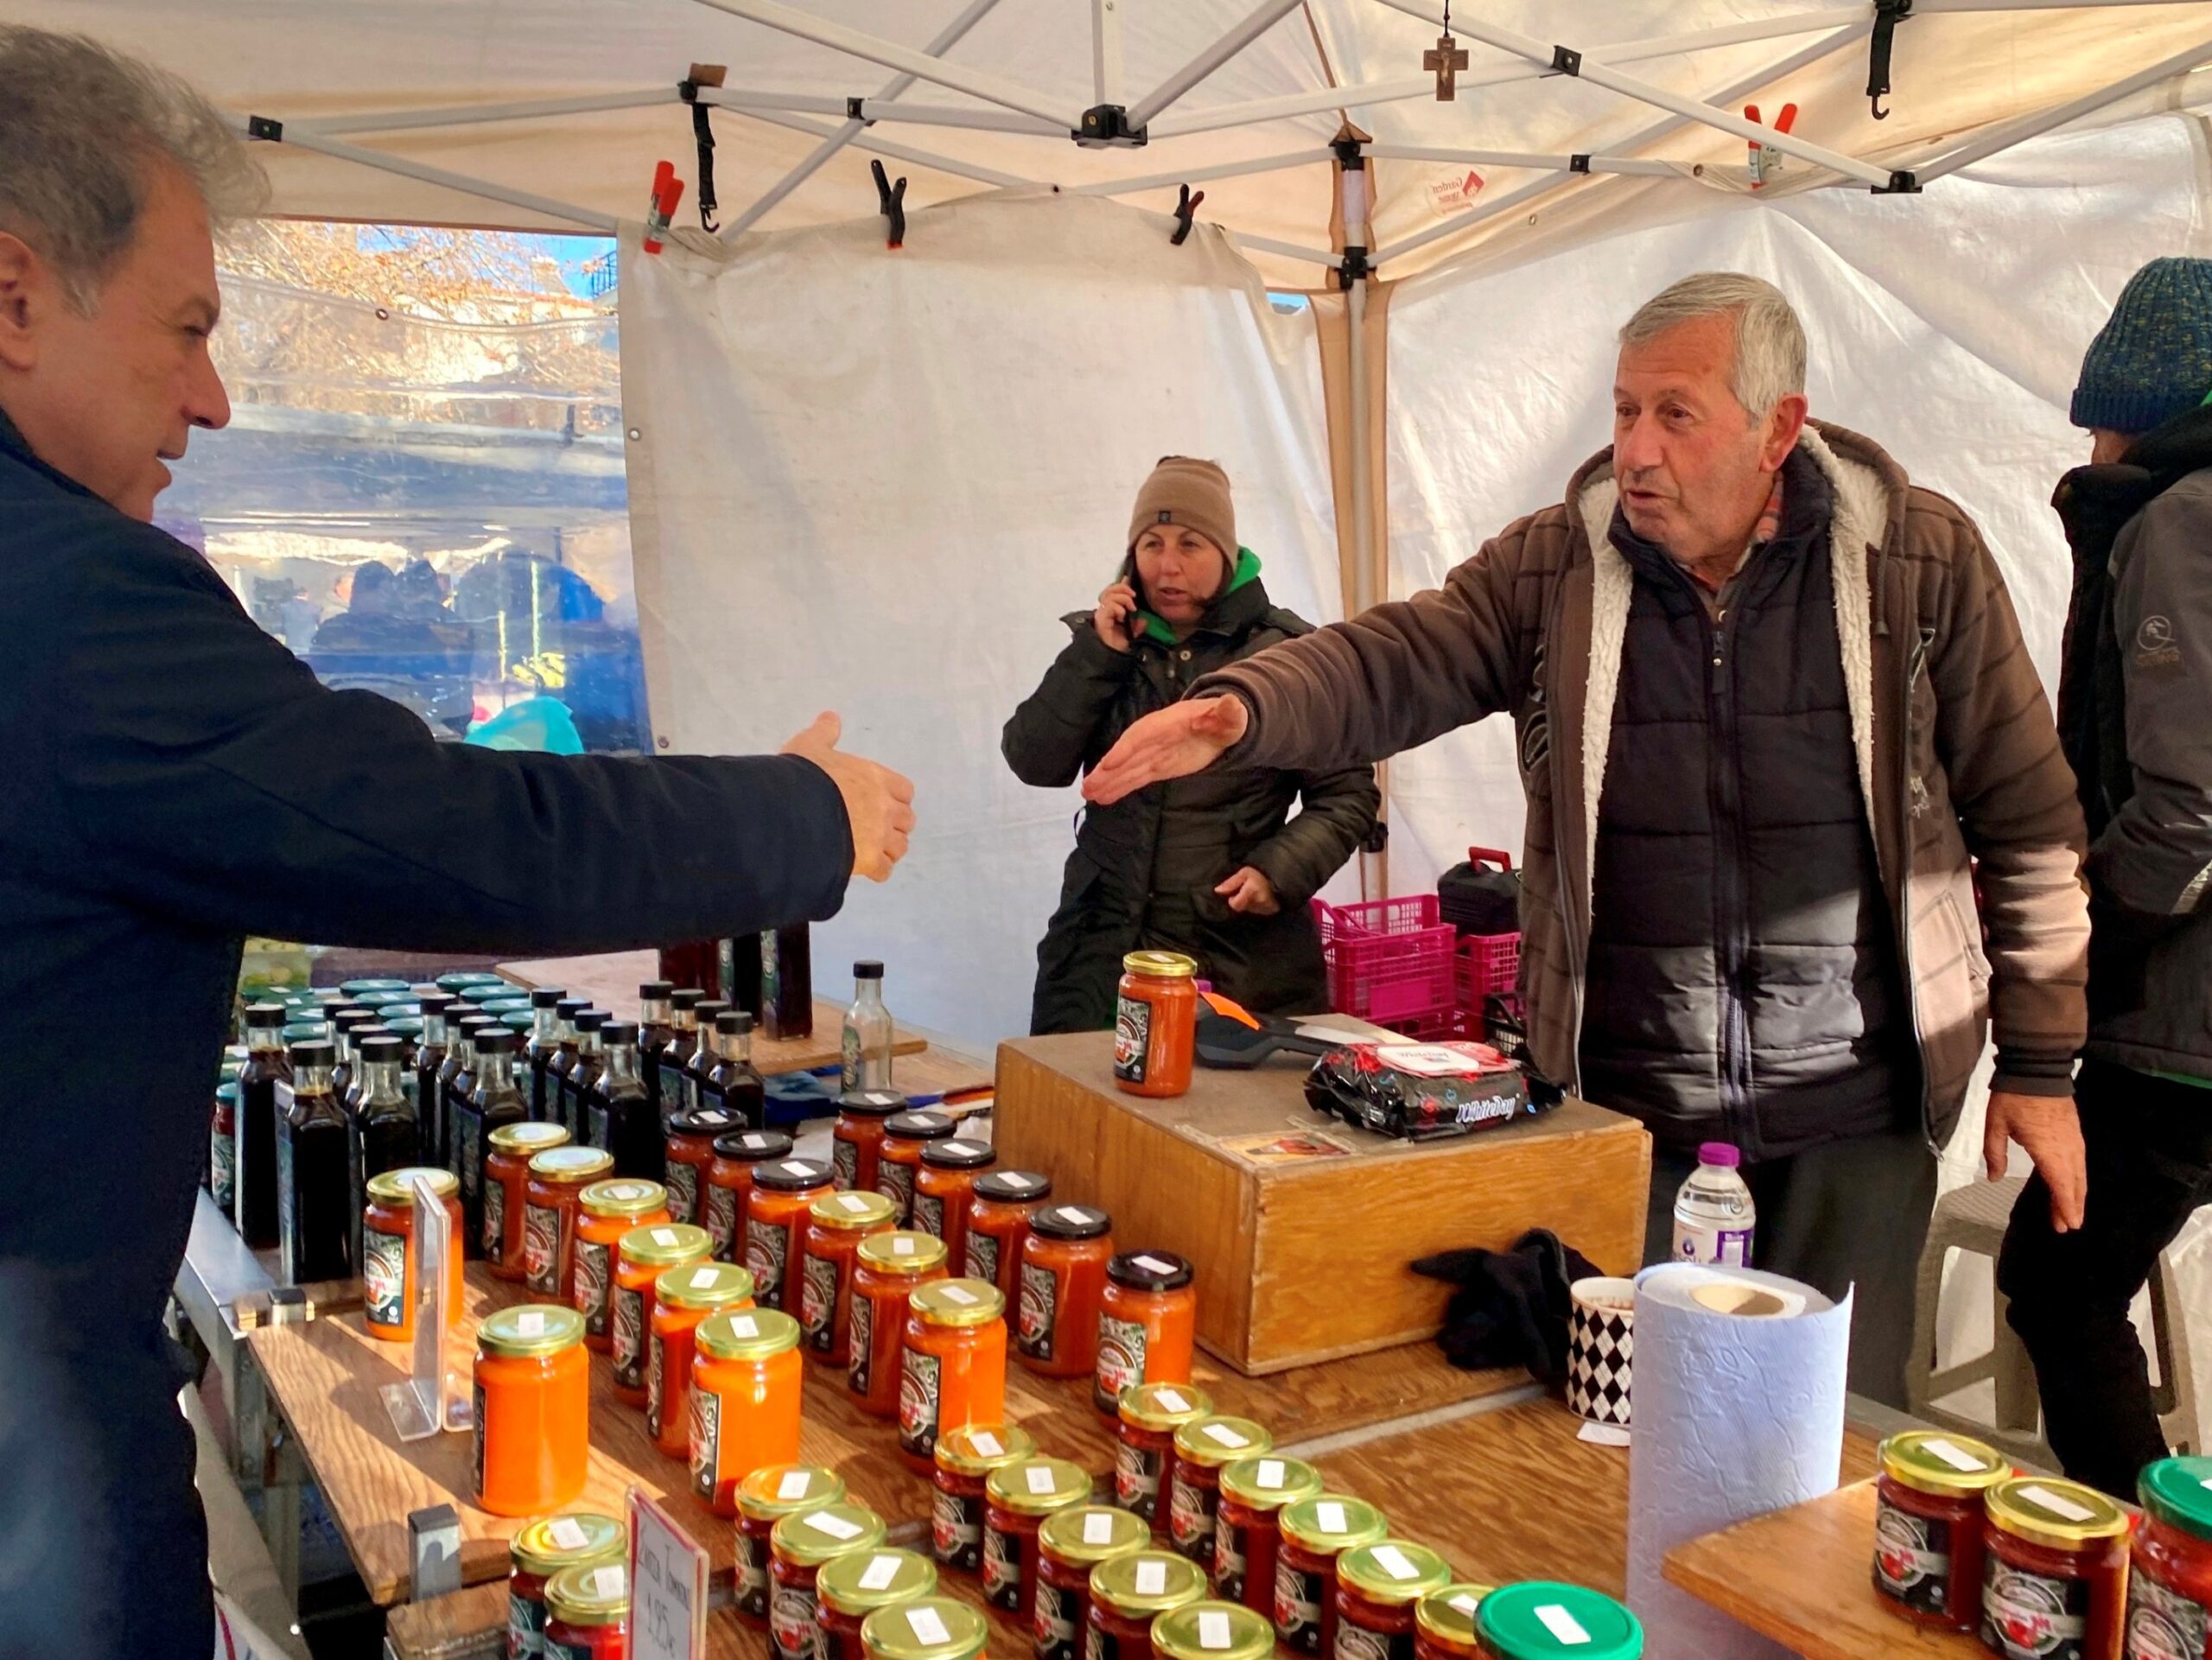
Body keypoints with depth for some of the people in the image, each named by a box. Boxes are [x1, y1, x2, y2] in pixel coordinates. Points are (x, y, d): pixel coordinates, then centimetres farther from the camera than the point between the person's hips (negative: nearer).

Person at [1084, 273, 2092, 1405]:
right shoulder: (1553, 567, -1)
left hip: (1856, 1110, -1)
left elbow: (2028, 825, 1)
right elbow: (1391, 663, -13)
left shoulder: (1922, 559, -3)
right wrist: (1239, 709, -34)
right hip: (1625, 1101, 1)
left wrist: (2040, 1063, 1)